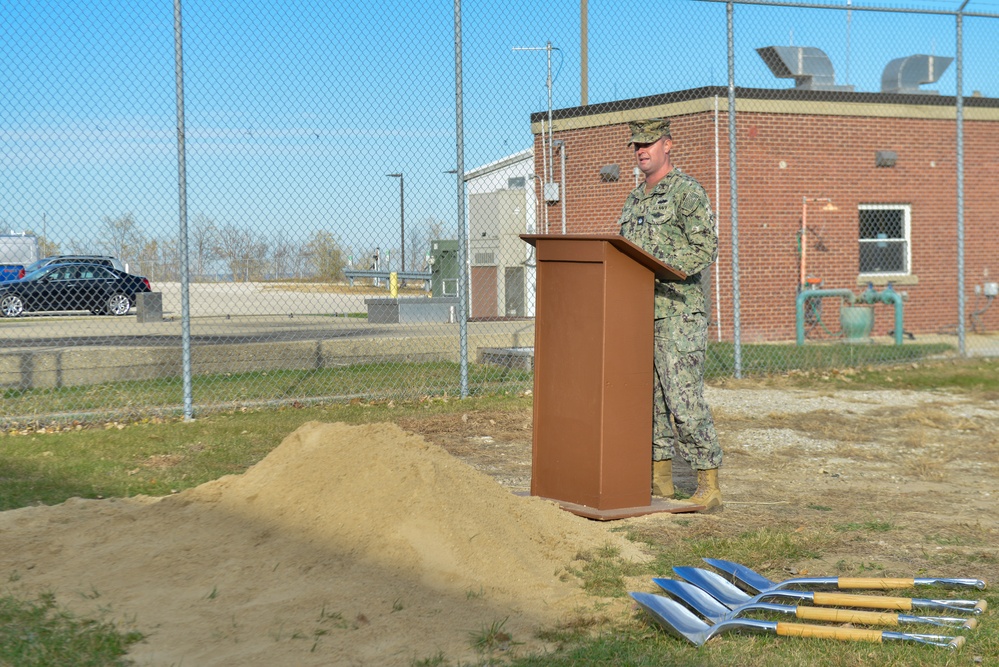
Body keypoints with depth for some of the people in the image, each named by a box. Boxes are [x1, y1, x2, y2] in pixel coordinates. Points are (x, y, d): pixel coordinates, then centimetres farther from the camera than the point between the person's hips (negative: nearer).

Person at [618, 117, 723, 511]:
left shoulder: (687, 192, -6)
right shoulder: (635, 199, 20)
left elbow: (705, 249, -14)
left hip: (678, 313, -8)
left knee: (684, 400, -11)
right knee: (647, 398, 9)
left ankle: (709, 485, -5)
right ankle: (659, 477, 17)